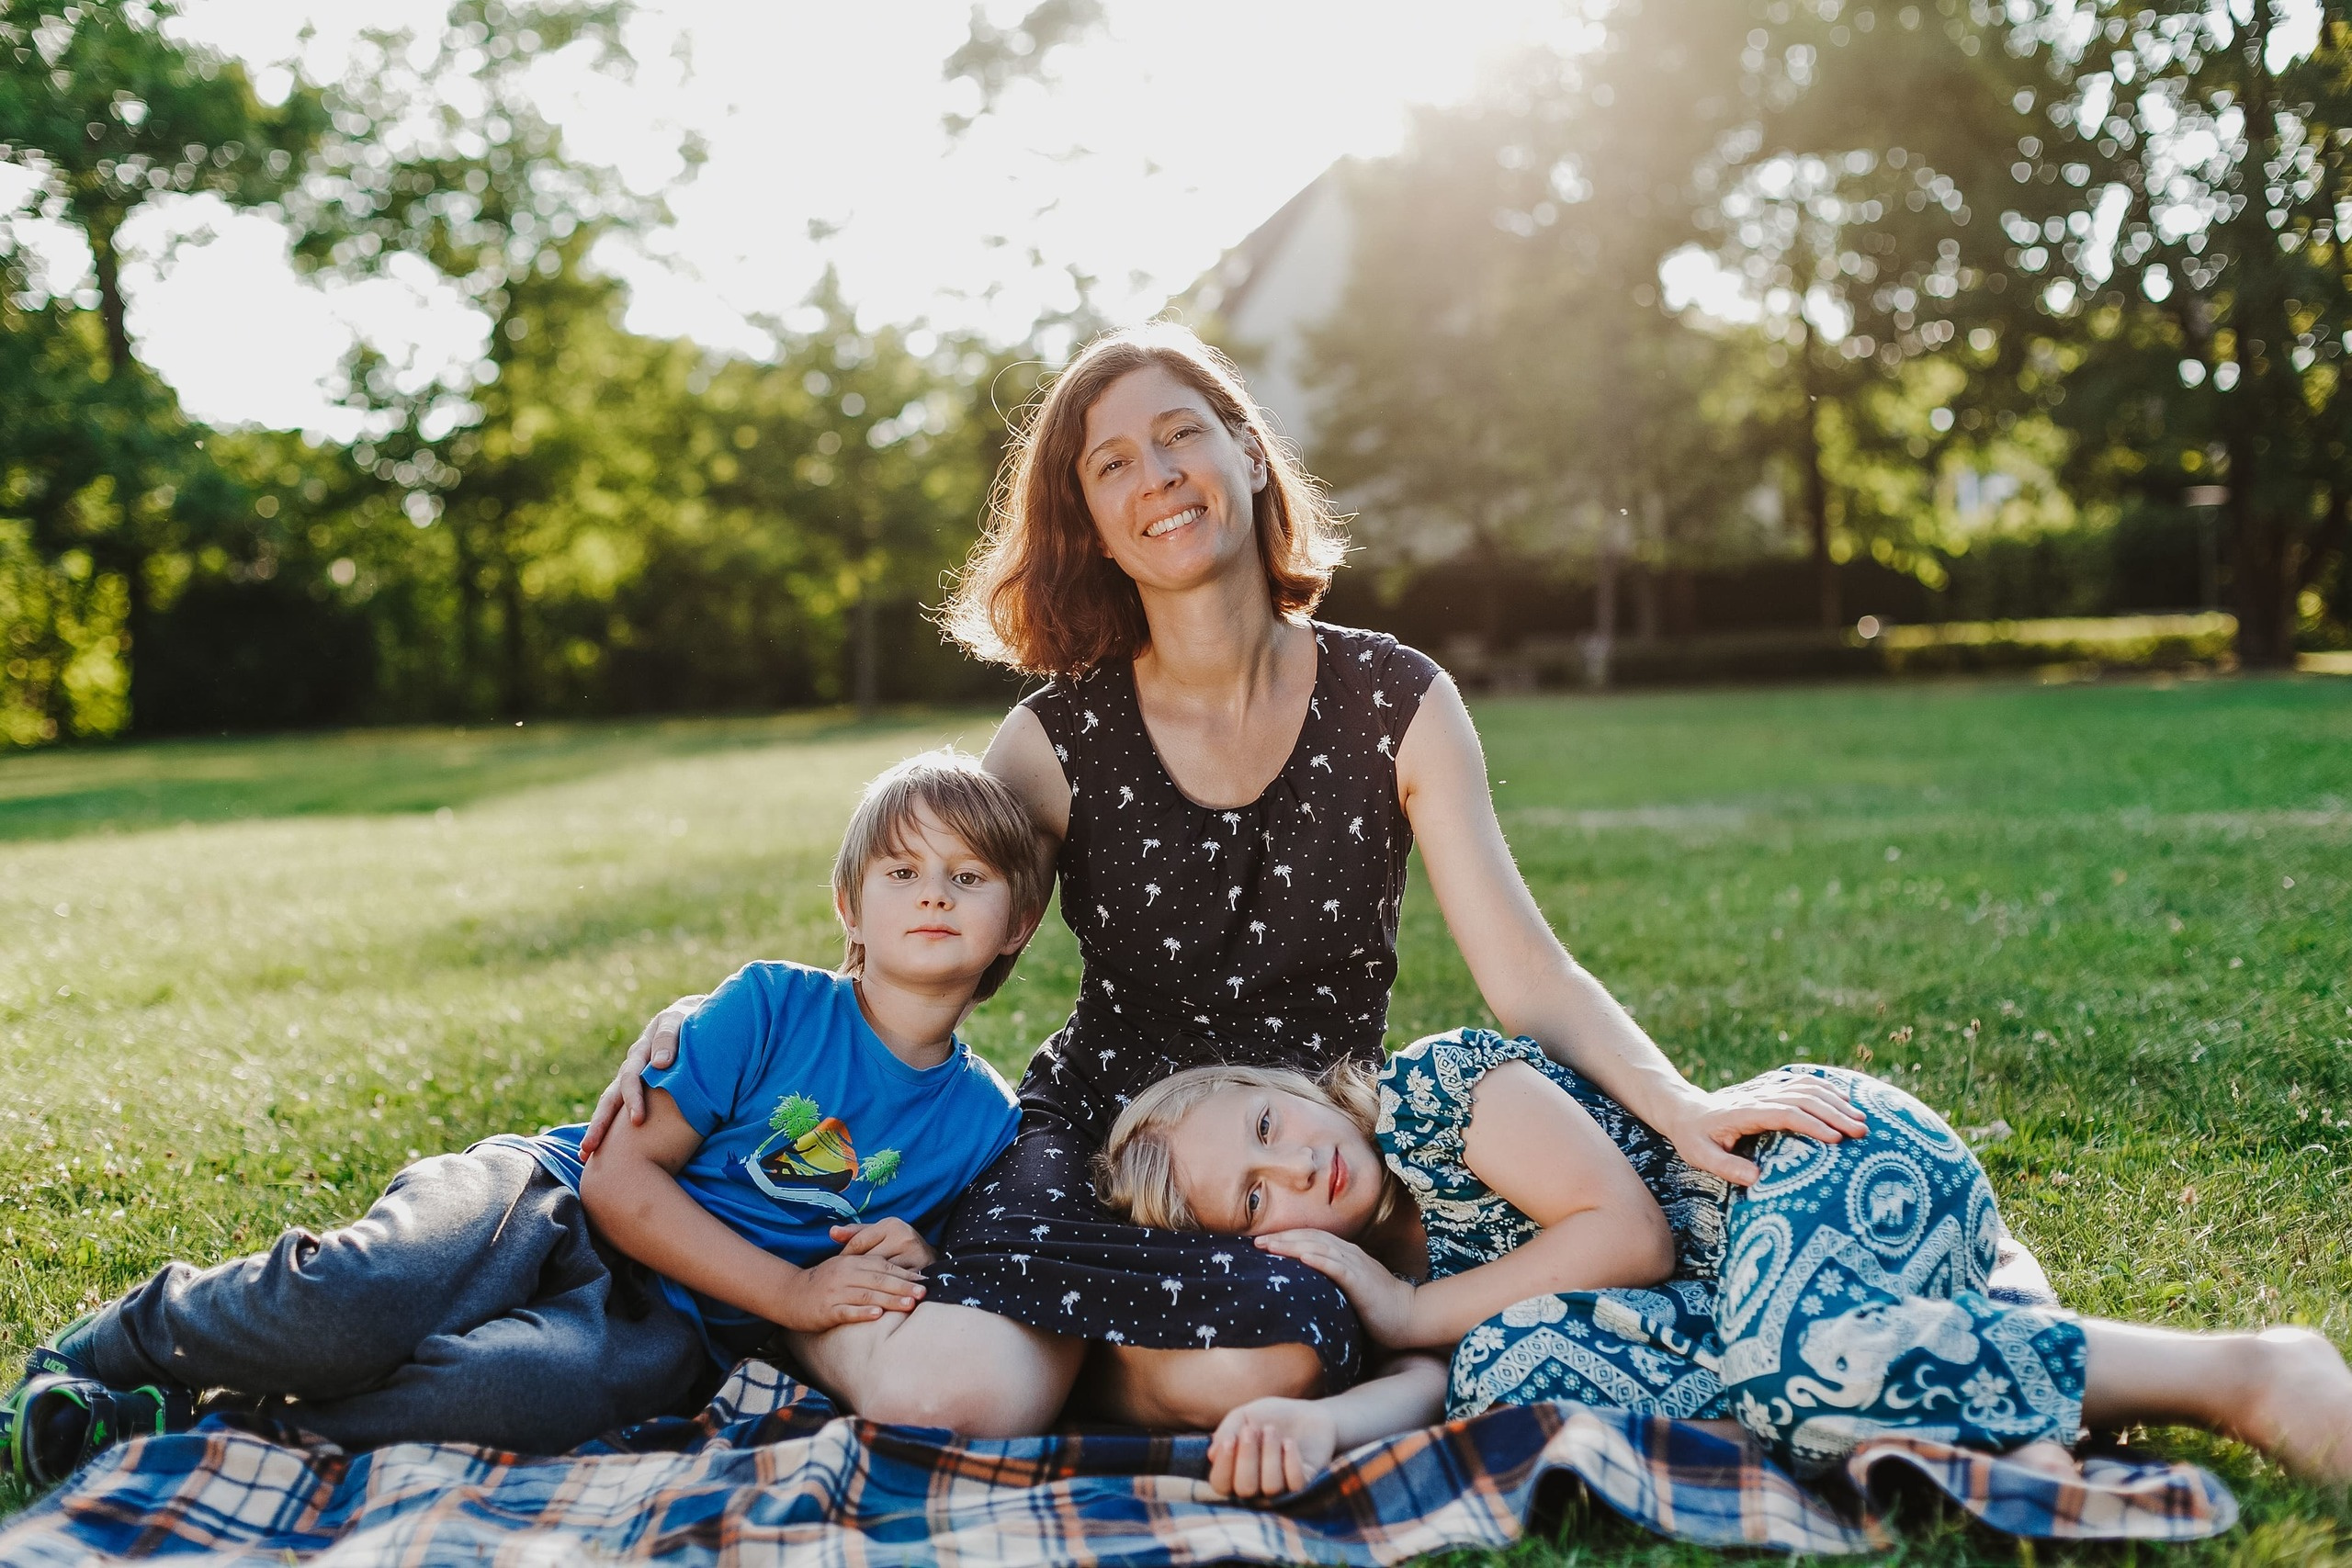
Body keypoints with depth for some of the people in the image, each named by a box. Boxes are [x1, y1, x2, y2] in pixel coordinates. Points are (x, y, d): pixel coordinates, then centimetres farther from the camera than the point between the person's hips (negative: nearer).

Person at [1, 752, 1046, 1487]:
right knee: (348, 1308, -32)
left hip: (667, 1319, 1)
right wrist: (794, 1294, -15)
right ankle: (122, 1339, 2)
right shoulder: (773, 1005, -7)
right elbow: (620, 1174, -10)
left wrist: (913, 1262, -7)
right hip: (554, 1200, -1)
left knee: (526, 1390, -36)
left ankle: (172, 1418, -17)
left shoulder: (981, 1120, 1)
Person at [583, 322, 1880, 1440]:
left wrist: (1681, 1107, -23)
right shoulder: (1060, 739, -2)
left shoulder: (1396, 703, -3)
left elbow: (1525, 971, -7)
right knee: (959, 1400, -29)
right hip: (1097, 1124, 0)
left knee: (1250, 1368, -35)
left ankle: (1069, 1357, -1)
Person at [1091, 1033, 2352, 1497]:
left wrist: (1411, 1315, -12)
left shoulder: (1428, 1091, -11)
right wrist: (1317, 1423, -30)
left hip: (1836, 1151, -7)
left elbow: (1627, 1231, -17)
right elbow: (1452, 1379, -9)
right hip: (1737, 1286, 8)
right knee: (1518, 1355, -17)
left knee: (1792, 1360, -37)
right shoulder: (1400, 1256, 10)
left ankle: (2246, 1370, -20)